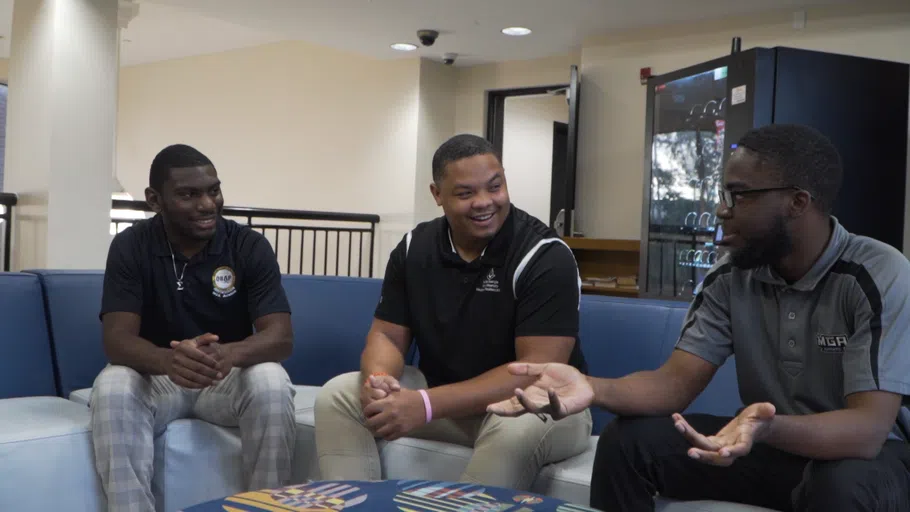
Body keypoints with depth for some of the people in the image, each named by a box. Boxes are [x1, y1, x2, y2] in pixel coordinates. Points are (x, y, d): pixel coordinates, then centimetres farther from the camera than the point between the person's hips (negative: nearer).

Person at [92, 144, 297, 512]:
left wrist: (230, 354, -43)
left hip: (229, 378, 0)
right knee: (112, 387, -31)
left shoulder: (250, 246, -11)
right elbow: (117, 340, -19)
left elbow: (281, 337, -19)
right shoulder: (129, 246, -9)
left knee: (271, 383, -31)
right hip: (156, 376, 0)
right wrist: (168, 359, -43)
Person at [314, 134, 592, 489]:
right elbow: (387, 335, 1)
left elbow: (539, 369, -26)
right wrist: (377, 380, -26)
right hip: (442, 395, 5)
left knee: (519, 426, -39)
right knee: (338, 395, -11)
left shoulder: (545, 255, -19)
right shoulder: (414, 248, -2)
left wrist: (428, 404, -35)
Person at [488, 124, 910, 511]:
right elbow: (677, 381, -12)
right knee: (626, 441, -13)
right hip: (769, 442, 4)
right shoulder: (730, 276, -6)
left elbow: (870, 427, -28)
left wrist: (770, 428, -49)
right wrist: (593, 390, -32)